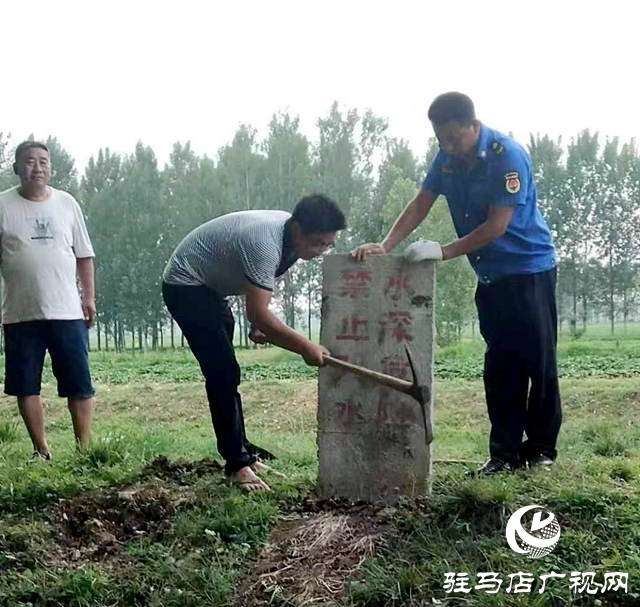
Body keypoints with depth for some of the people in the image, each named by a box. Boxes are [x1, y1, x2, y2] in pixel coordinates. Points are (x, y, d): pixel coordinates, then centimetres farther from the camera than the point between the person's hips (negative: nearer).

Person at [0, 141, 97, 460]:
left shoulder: (66, 203, 6)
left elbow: (84, 255, 11)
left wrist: (89, 297, 6)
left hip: (67, 312, 1)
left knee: (79, 384, 2)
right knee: (26, 385, 6)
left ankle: (84, 446, 14)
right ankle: (41, 449, 19)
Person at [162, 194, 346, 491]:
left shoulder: (290, 236, -5)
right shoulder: (265, 243, -34)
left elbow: (260, 287, 13)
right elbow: (258, 314, -35)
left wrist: (259, 325, 3)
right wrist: (306, 347, -32)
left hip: (210, 289, 10)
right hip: (185, 286, -9)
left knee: (225, 375, 11)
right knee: (223, 374, -14)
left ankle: (243, 454, 18)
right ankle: (237, 464, -8)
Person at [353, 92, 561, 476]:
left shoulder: (508, 156, -19)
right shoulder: (448, 159, 1)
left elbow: (497, 226, -23)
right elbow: (420, 204, -1)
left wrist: (443, 251, -25)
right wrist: (386, 245, -15)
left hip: (530, 270, -6)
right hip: (491, 276, 7)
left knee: (537, 361, 0)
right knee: (499, 366, 6)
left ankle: (542, 449, 10)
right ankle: (506, 452, 9)